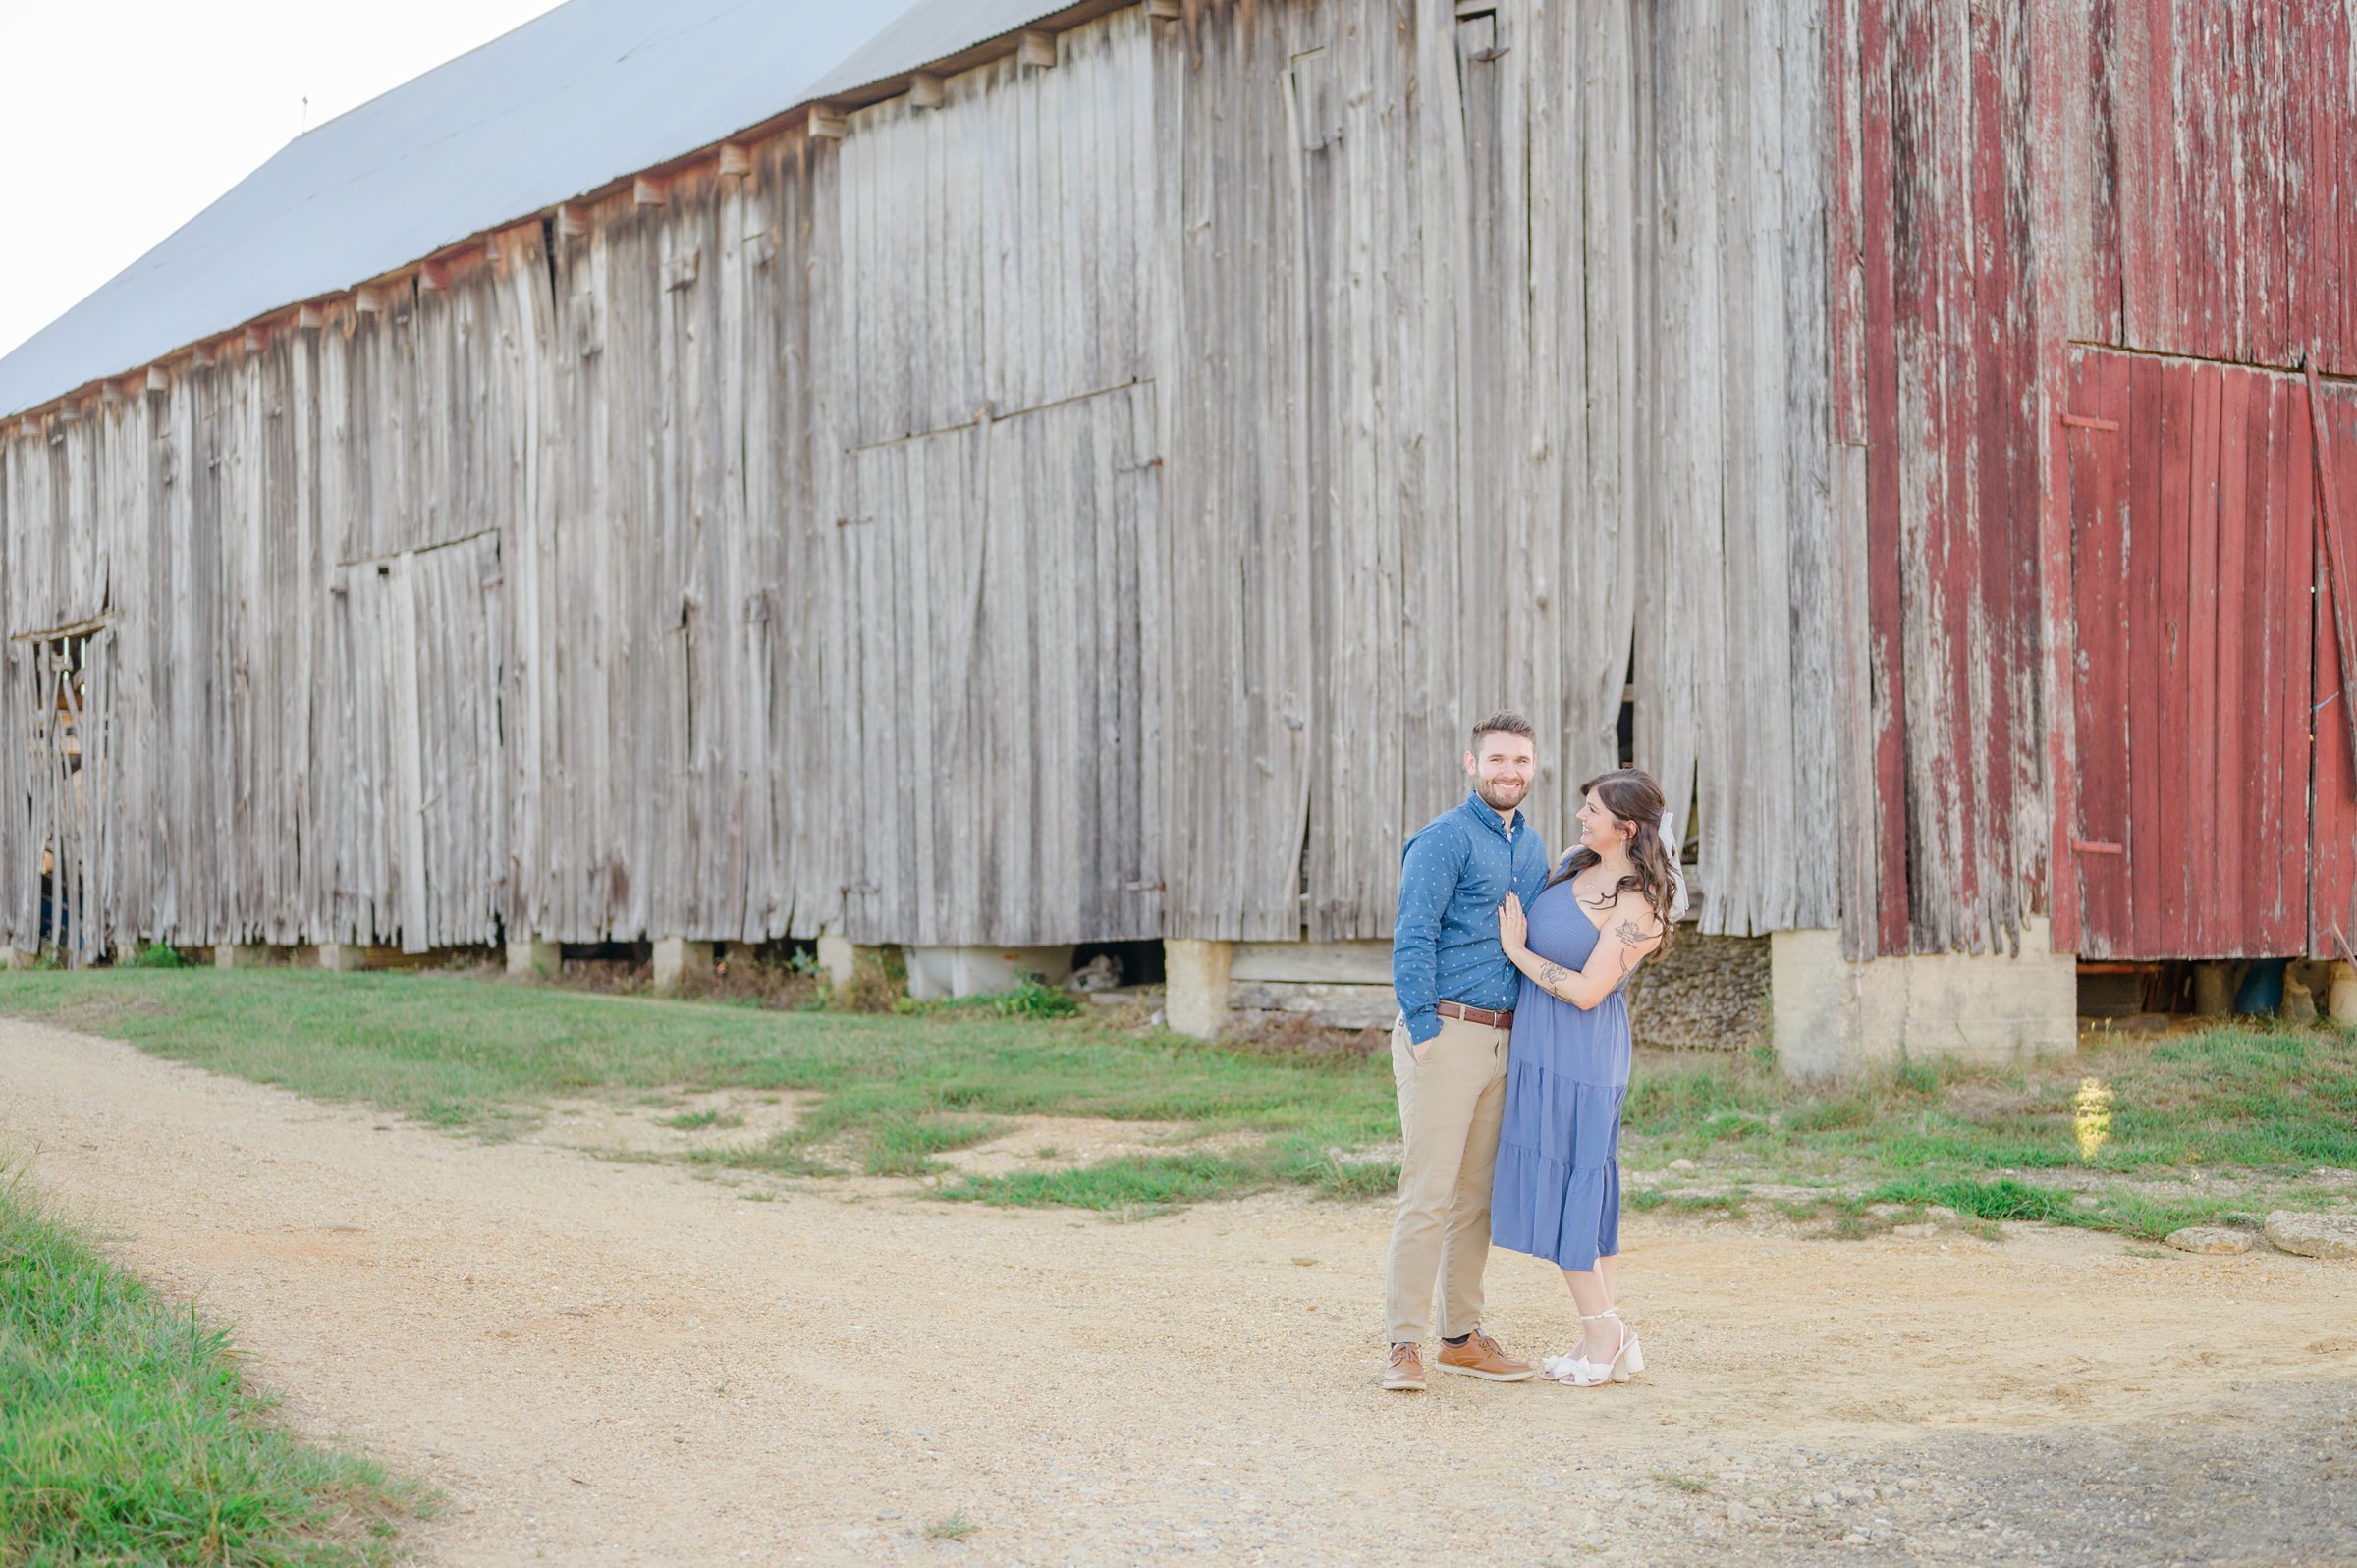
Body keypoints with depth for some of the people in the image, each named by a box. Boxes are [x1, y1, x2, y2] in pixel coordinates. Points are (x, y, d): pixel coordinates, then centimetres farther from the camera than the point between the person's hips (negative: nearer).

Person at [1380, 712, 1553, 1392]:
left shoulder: (1532, 847, 16)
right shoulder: (1444, 839, -8)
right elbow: (1412, 939, -14)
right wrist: (1423, 1031, -17)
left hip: (1502, 1041, 7)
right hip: (1444, 1035, -7)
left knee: (1477, 1196, 11)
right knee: (1429, 1193, -9)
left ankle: (1462, 1336, 19)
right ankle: (1405, 1344, -6)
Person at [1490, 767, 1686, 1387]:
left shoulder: (1637, 906, -19)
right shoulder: (1579, 863, 6)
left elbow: (1587, 992, -21)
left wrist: (1517, 951, -13)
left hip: (1578, 1051, -9)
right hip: (1546, 1042, 9)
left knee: (1556, 1187, -3)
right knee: (1584, 1188, 11)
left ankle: (1603, 1336, 6)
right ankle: (1615, 1343, 17)